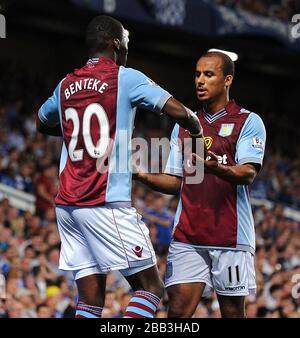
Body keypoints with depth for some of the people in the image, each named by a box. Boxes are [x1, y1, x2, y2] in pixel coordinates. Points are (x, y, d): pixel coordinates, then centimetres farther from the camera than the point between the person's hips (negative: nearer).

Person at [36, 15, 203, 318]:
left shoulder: (66, 85, 15)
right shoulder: (126, 77, -3)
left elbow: (42, 124, 34)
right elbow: (178, 112, -11)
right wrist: (198, 131, 10)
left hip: (67, 203, 7)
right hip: (107, 203, -6)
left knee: (90, 300, 7)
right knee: (150, 287, 0)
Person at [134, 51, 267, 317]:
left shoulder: (248, 122, 2)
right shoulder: (183, 127, 18)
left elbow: (248, 174, -11)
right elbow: (175, 182, 18)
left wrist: (217, 168, -32)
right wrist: (145, 177, -1)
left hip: (230, 237, -4)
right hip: (187, 236, 4)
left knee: (233, 311, 2)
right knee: (179, 310, -6)